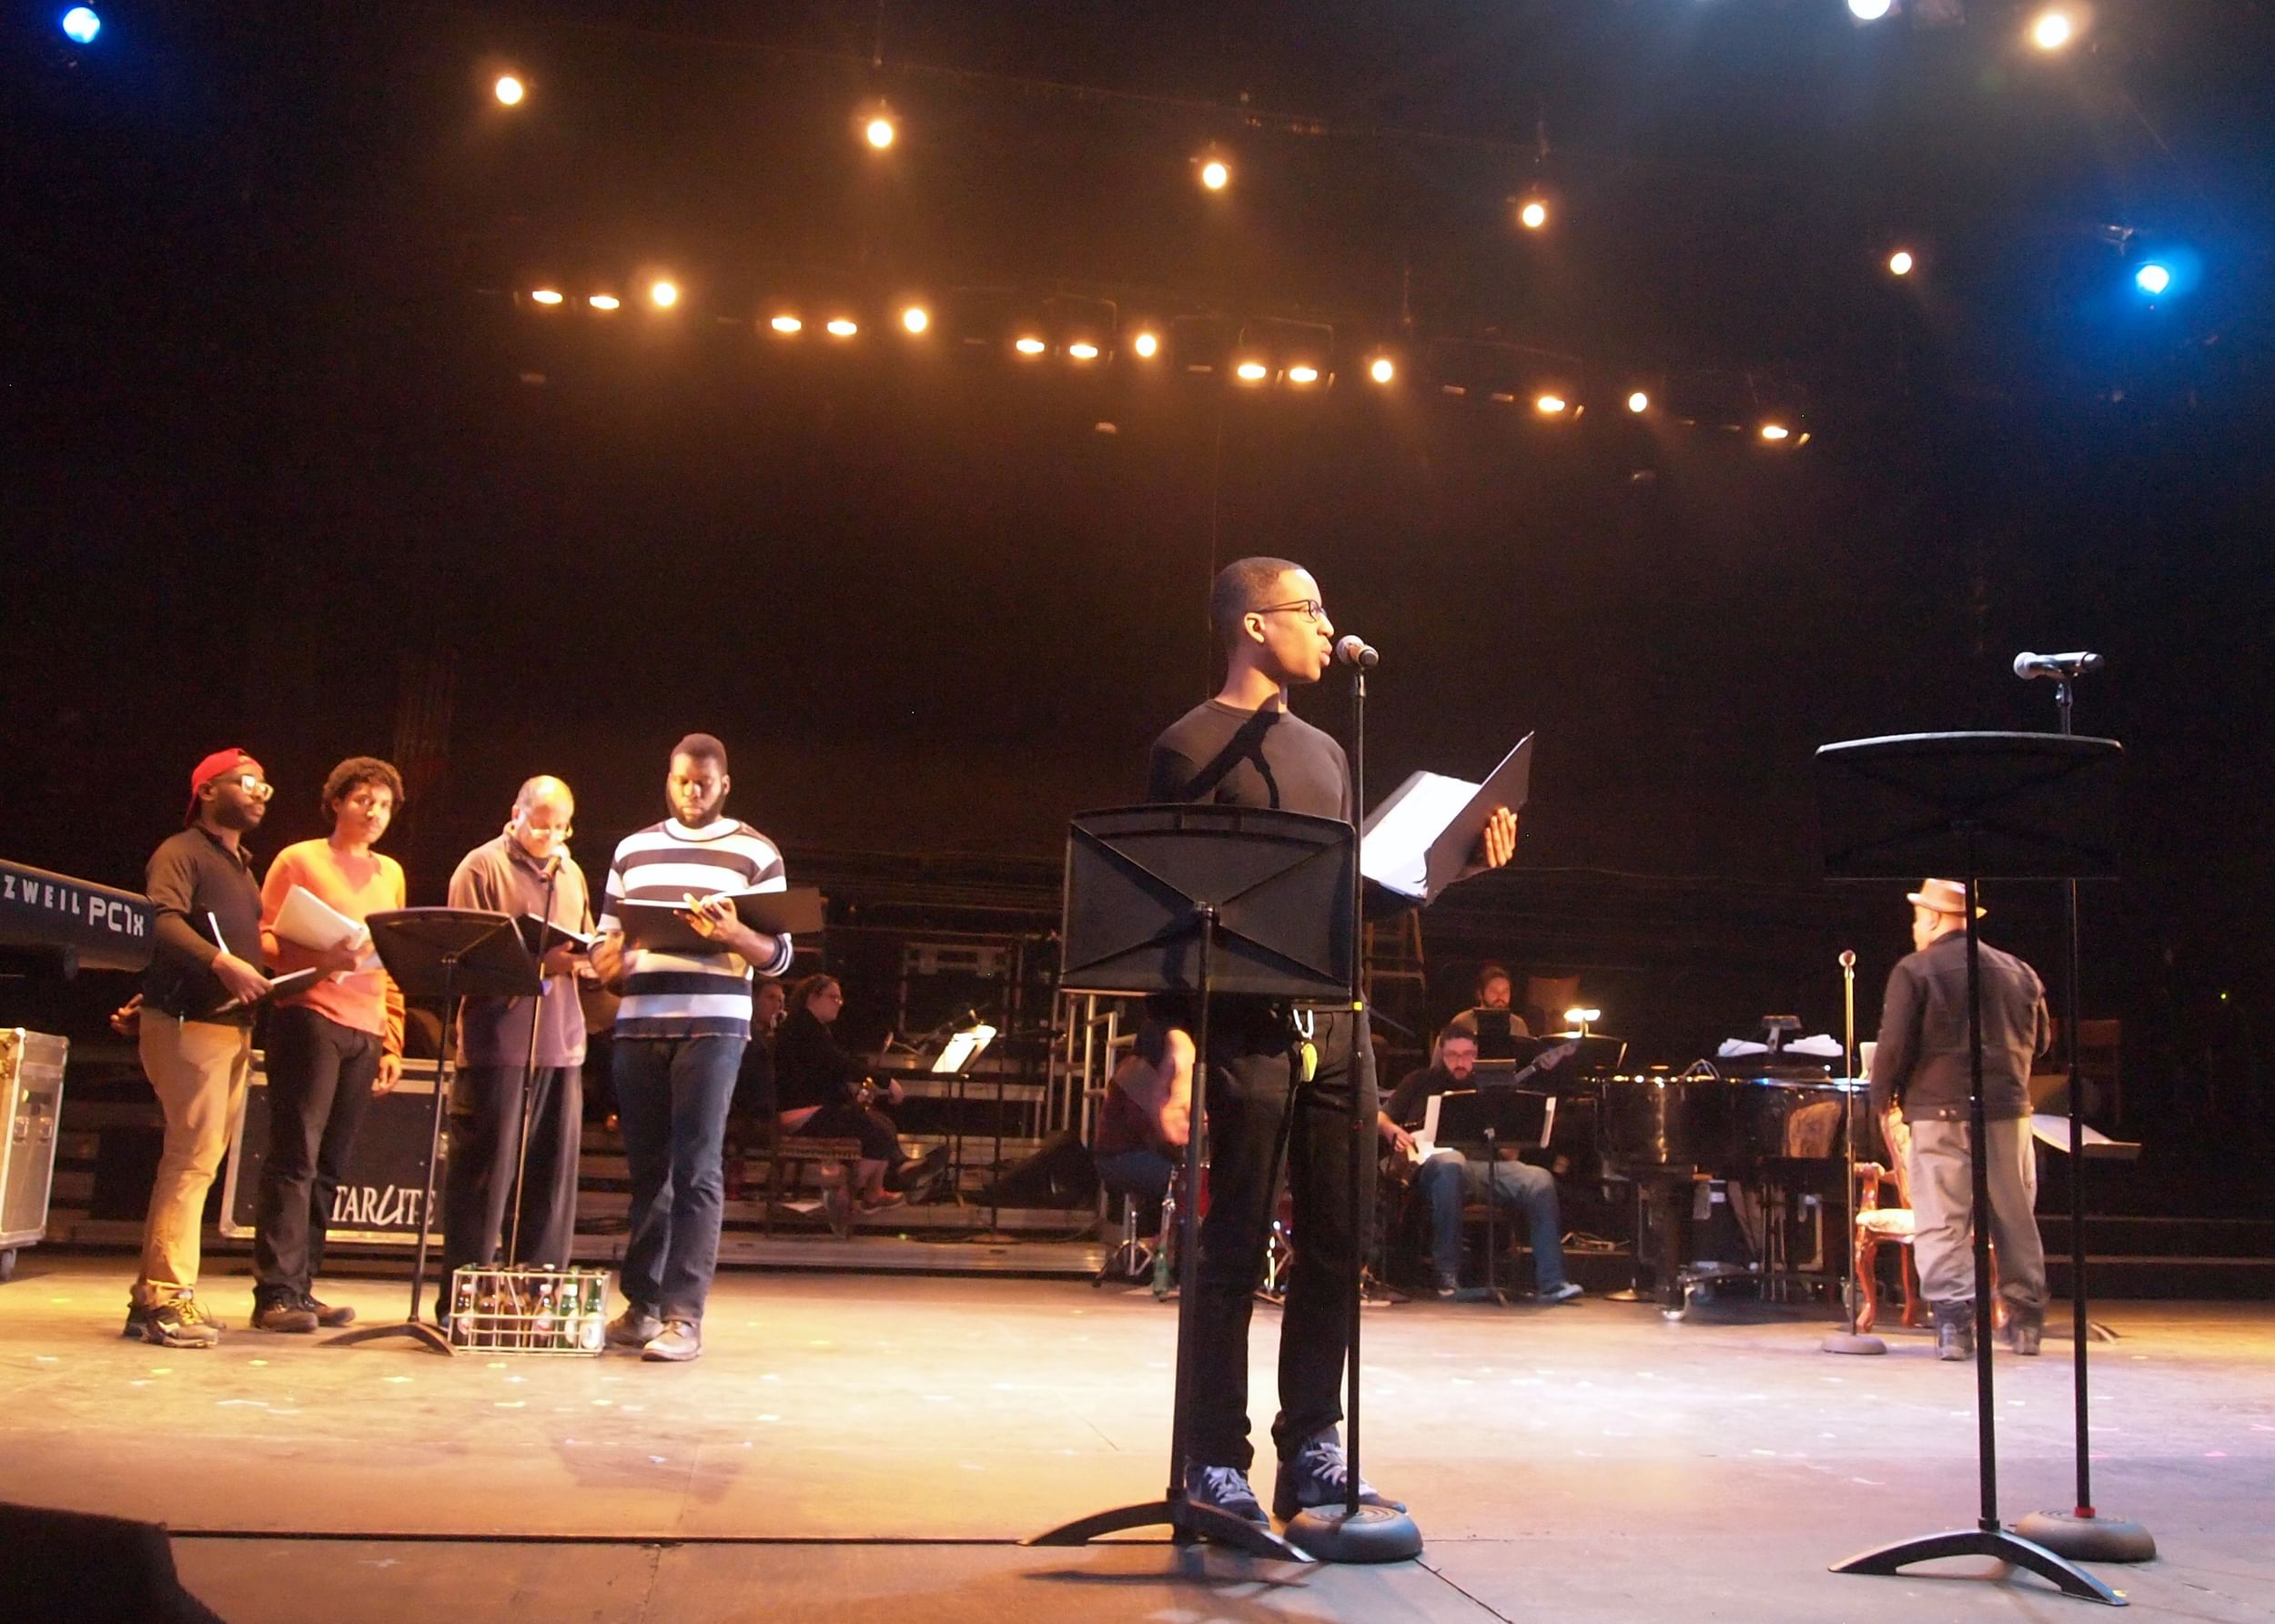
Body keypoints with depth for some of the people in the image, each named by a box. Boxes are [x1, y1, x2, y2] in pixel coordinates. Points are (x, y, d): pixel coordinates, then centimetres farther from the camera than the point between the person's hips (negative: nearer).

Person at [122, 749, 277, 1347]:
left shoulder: (242, 866, 23)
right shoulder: (181, 853, -5)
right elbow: (164, 920, -21)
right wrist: (220, 964, -34)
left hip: (233, 1024, 9)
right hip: (189, 1022, -9)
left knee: (195, 1158, 8)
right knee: (194, 1153, -14)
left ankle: (152, 1295, 13)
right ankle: (168, 1296, -12)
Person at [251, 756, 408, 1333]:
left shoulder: (391, 874, 19)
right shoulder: (299, 860, 5)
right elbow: (264, 940, -1)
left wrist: (392, 1042, 15)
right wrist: (319, 959, -20)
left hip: (366, 1033, 5)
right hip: (309, 1019, -5)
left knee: (329, 1164, 5)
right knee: (295, 1157, -9)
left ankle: (301, 1287, 9)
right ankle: (275, 1291, -9)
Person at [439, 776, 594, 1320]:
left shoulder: (571, 875, 19)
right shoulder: (482, 866, 0)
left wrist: (582, 958, -2)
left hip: (560, 1043, 6)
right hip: (497, 1043, -6)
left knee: (554, 1171, 5)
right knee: (485, 1169, -2)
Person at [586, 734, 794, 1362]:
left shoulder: (755, 852, 5)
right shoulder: (633, 850, 18)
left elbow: (778, 955, 1)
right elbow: (605, 942, 20)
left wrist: (733, 935, -19)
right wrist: (609, 956, -4)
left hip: (712, 1024, -4)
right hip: (637, 1025, 4)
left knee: (696, 1169, -7)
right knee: (646, 1168, 8)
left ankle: (684, 1316, -7)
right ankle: (641, 1303, 17)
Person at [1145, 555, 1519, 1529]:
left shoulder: (1324, 752, 21)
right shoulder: (1193, 747, -3)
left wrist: (1455, 861, 11)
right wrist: (1178, 1040, -17)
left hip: (1335, 1023, 7)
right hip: (1246, 1026, -7)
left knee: (1336, 1247, 9)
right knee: (1235, 1250, -3)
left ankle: (1311, 1453, 19)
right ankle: (1216, 1463, 7)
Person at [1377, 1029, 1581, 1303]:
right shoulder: (1421, 1081, 19)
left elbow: (1510, 1155, 19)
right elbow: (1381, 1117, 17)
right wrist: (1393, 1131, -6)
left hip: (1488, 1165, 3)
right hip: (1435, 1164, -3)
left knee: (1539, 1179, -24)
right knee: (1450, 1163, -40)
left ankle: (1550, 1282, -23)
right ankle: (1446, 1277, -31)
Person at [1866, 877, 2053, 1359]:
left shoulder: (1915, 971, -6)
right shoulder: (2018, 972, 10)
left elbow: (1894, 1045, -11)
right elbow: (2040, 1041, 16)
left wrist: (1881, 1098, 2)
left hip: (1940, 1108, -4)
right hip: (2008, 1108, 5)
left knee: (1942, 1221, -2)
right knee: (2016, 1218, 14)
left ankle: (1953, 1320, -10)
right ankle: (2026, 1319, 19)